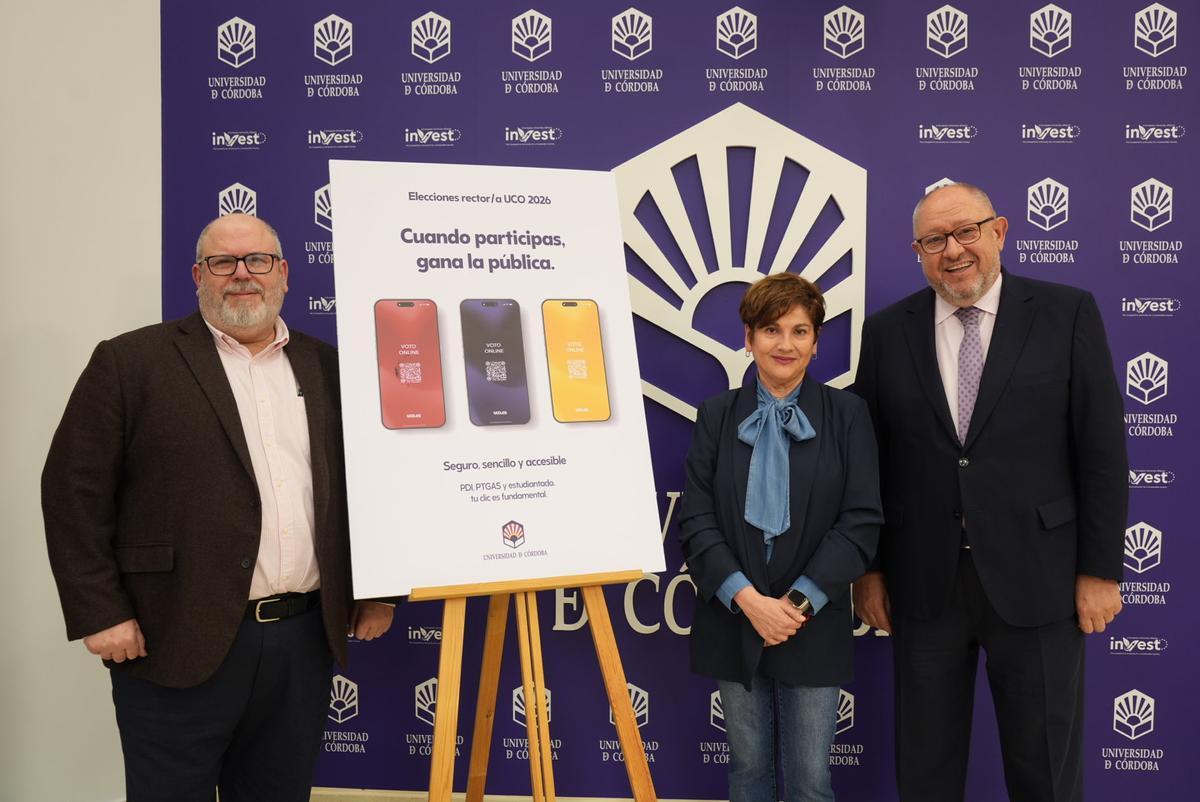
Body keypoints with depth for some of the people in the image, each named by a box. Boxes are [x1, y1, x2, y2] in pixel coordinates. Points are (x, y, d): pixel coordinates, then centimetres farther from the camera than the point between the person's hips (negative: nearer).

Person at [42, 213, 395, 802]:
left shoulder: (327, 369, 11)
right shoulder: (129, 362, -1)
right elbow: (75, 490, -3)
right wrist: (99, 613, -8)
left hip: (305, 640, 4)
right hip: (178, 643, -3)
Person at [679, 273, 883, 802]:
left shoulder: (846, 415, 0)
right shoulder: (717, 415, 4)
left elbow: (862, 521, -6)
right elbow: (695, 520, -3)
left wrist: (799, 602, -14)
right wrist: (747, 598, -15)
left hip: (814, 626, -1)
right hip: (733, 621, 1)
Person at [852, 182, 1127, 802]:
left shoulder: (1068, 313, -2)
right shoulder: (887, 332, 3)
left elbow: (1102, 450, -2)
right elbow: (869, 459, 5)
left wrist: (1100, 568, -4)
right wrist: (868, 568, 4)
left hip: (1035, 580, -1)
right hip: (924, 583, 2)